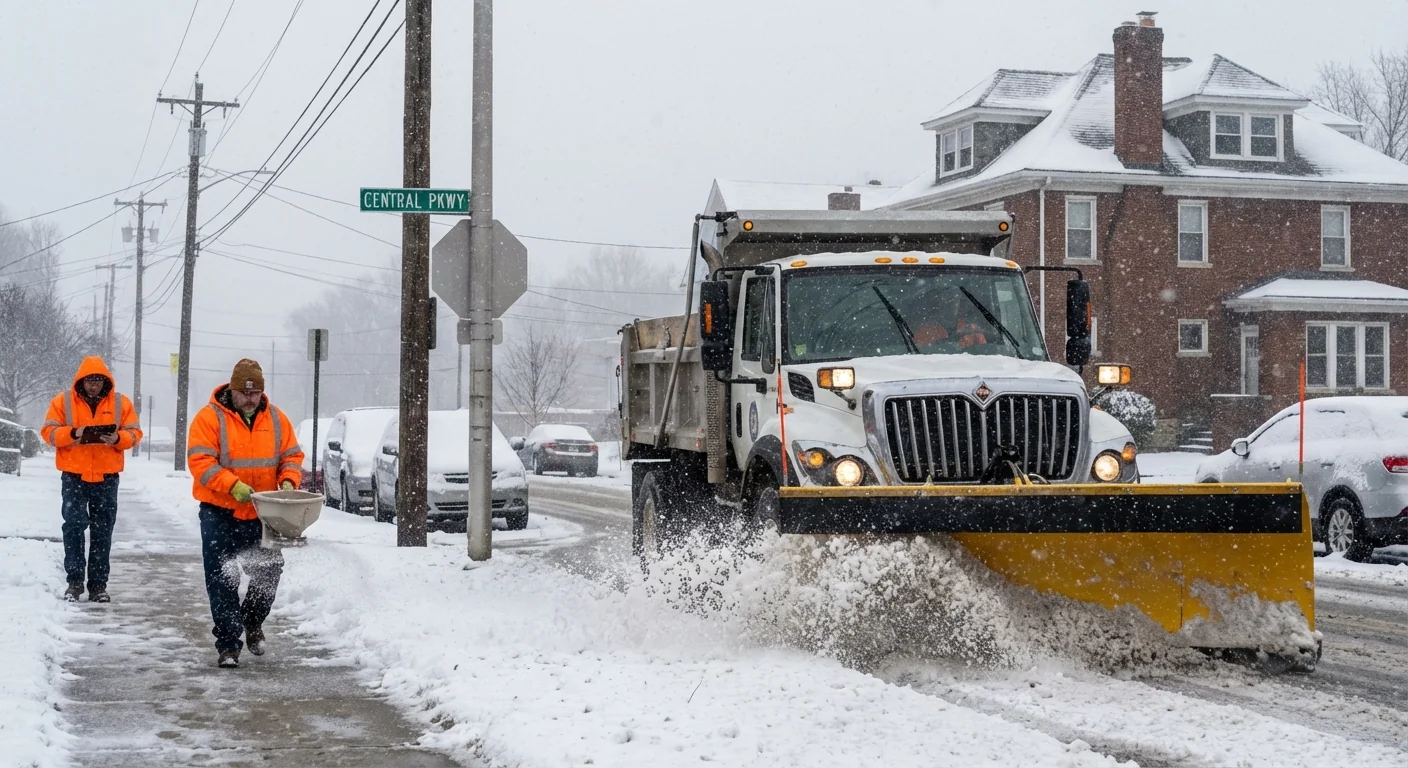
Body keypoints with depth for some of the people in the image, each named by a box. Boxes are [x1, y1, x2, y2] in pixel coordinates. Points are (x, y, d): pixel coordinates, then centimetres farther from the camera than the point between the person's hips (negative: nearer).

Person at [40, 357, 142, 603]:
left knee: (102, 532, 5)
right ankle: (75, 580, -2)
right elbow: (49, 432, -2)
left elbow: (134, 433, 4)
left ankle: (98, 585, 11)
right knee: (74, 525, -9)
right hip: (73, 475, -1)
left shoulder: (120, 403, 3)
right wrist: (73, 434, -21)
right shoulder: (63, 401, 1)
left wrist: (118, 439, -18)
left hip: (107, 477, 1)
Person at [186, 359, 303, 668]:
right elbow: (200, 462, -15)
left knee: (269, 571, 9)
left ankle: (252, 620, 36)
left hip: (261, 515, 4)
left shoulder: (277, 419, 5)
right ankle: (228, 643, 3)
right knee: (222, 581, -3)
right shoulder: (210, 418, -8)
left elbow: (292, 456, 10)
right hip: (220, 514, -4)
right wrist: (233, 485, -25)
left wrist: (288, 481, -11)